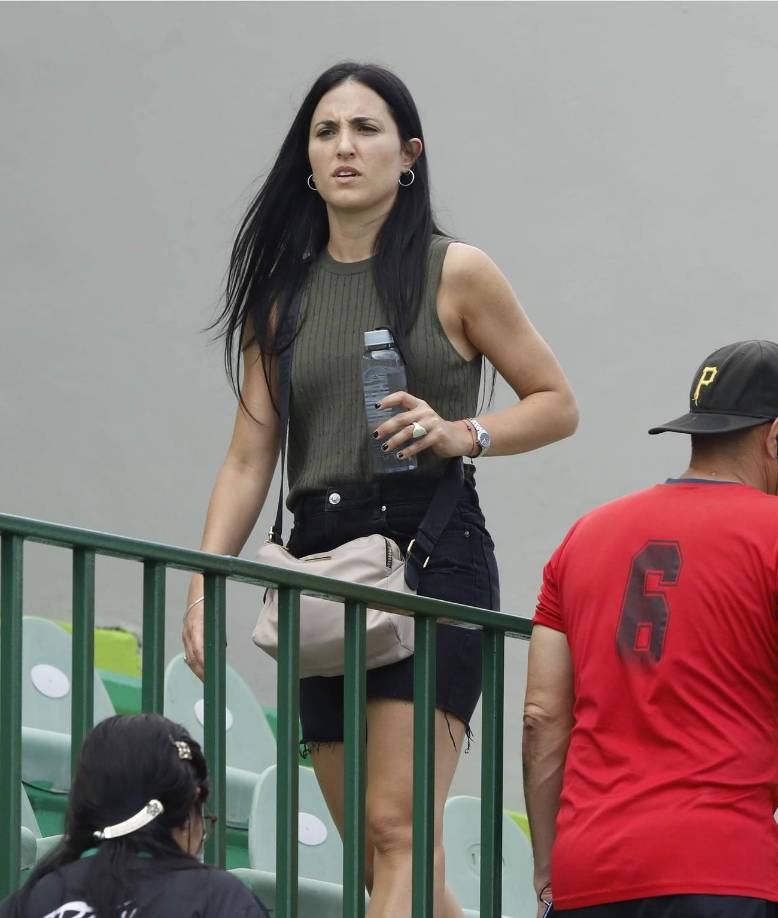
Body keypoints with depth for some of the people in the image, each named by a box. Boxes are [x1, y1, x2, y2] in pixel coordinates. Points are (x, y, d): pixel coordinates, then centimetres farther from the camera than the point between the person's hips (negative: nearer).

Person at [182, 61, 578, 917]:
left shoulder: (454, 275, 2)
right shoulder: (281, 293, 13)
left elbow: (556, 403, 7)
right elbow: (248, 459, 10)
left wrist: (462, 433, -12)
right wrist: (203, 586, -2)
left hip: (433, 549, -5)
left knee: (398, 829, -17)